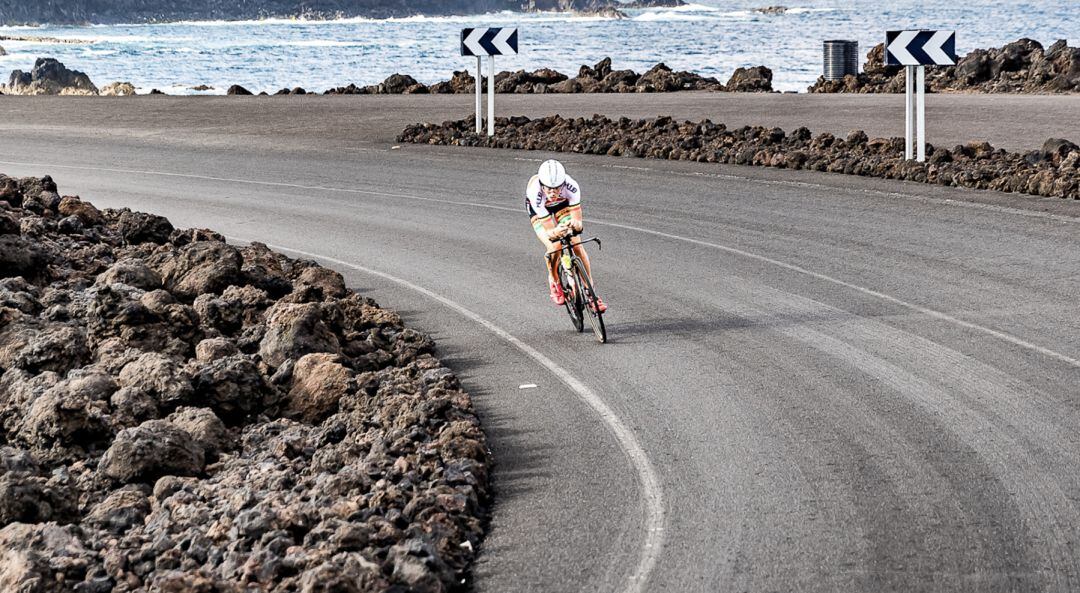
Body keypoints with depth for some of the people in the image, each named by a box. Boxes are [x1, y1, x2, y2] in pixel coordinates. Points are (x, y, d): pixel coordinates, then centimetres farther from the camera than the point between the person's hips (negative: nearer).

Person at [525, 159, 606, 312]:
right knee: (554, 247, -20)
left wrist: (576, 224, -61)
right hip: (539, 208, -1)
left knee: (576, 246, -14)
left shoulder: (571, 186, -39)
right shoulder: (534, 192, -42)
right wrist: (554, 233, -63)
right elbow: (547, 229, -40)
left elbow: (578, 221, -37)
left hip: (563, 205, 1)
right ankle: (554, 282, 10)